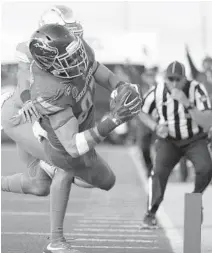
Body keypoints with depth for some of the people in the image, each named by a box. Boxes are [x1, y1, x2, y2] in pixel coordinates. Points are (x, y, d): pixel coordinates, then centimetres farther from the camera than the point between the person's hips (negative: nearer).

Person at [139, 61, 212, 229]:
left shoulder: (197, 89, -25)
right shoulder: (158, 92, -18)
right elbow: (142, 112, 2)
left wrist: (186, 103, -44)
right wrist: (156, 127, -16)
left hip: (195, 140, -1)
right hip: (169, 141, 1)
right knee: (159, 172, -23)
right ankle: (151, 214, -10)